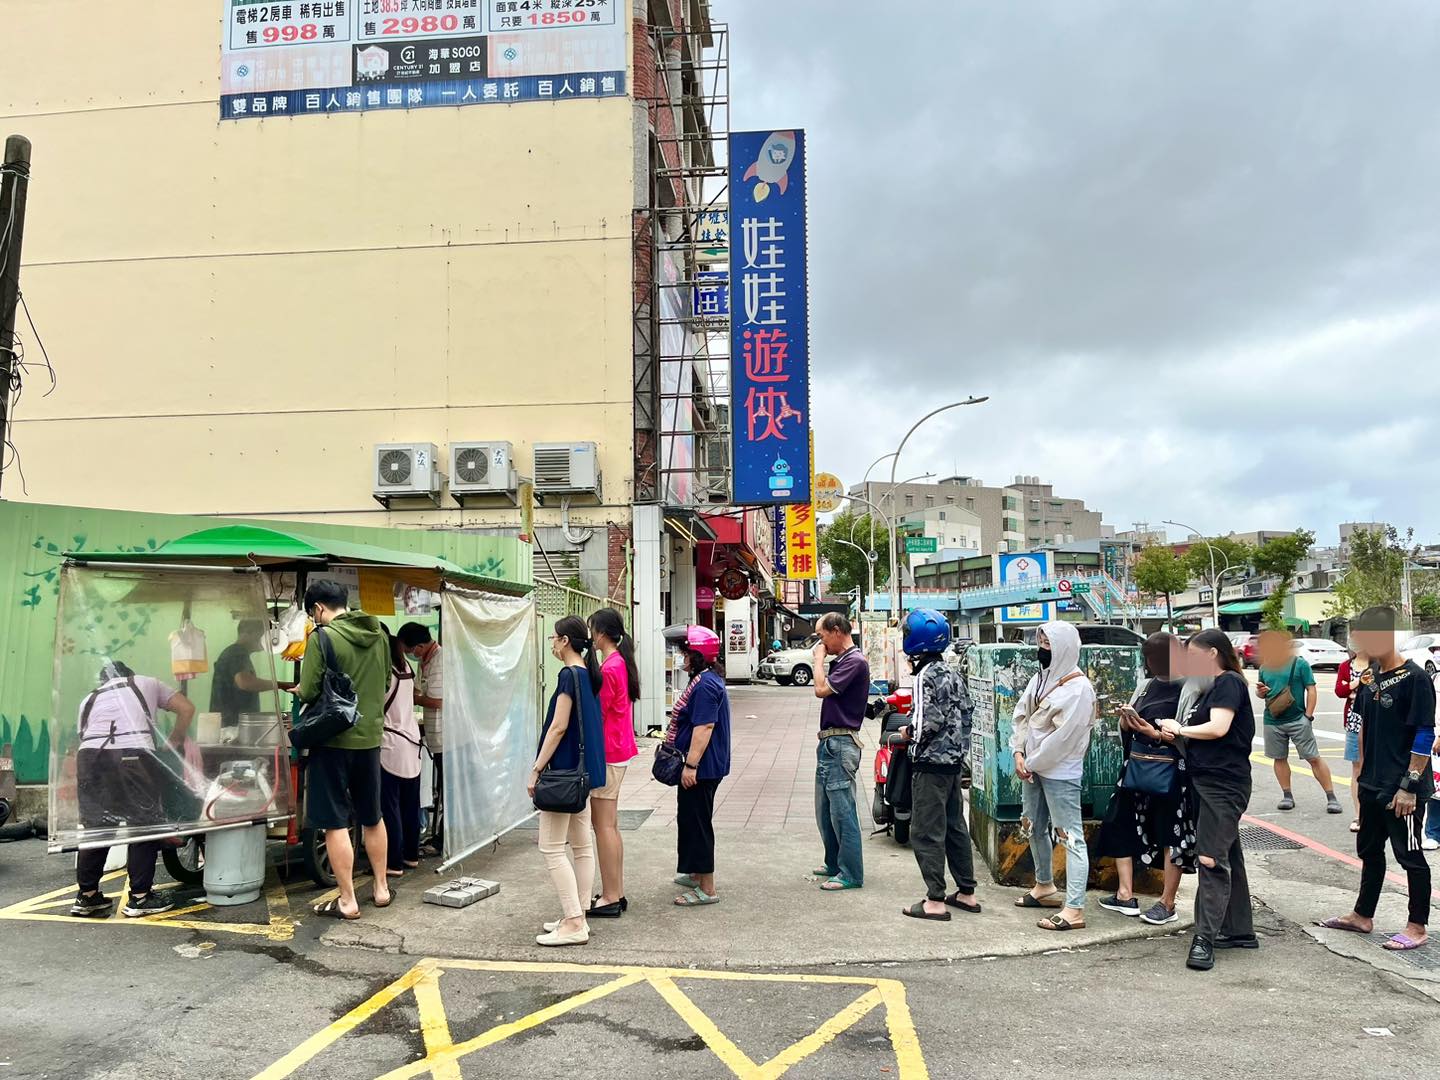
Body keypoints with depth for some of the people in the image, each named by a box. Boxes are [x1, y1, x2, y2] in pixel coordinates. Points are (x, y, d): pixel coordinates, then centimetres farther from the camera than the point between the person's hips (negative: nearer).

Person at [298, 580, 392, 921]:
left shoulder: (323, 637, -14)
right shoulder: (378, 635, 5)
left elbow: (309, 691, -15)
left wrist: (300, 690, 6)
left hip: (333, 739, -6)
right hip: (370, 737, 6)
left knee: (335, 823, 3)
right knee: (372, 817, 20)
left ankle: (347, 901, 8)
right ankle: (382, 888, 30)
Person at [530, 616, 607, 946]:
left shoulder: (569, 675, -16)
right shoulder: (589, 674, 11)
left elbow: (558, 727, -20)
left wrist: (536, 769, -17)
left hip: (564, 770, -10)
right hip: (583, 770, 10)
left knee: (552, 848, -5)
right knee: (582, 845, 11)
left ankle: (573, 924, -6)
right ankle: (578, 916, 17)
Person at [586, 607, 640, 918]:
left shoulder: (608, 669, -19)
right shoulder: (623, 662, 11)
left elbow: (597, 715, -17)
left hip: (606, 753, -10)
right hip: (620, 749, 10)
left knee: (603, 825, -3)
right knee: (610, 824, 15)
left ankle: (610, 899, 3)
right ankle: (616, 893, 22)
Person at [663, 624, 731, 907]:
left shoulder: (705, 684, -20)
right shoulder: (707, 680, 14)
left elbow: (704, 727, -26)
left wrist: (691, 765, -26)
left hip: (701, 768, -11)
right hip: (702, 767, 11)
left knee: (697, 822, -4)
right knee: (692, 820, 21)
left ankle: (707, 889, 2)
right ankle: (696, 874, 35)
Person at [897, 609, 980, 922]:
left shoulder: (927, 675, -17)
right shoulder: (951, 672, 10)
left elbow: (927, 721, -22)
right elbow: (967, 710, 15)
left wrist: (909, 732, -3)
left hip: (931, 763, -9)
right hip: (954, 759, 9)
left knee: (927, 832, -3)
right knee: (955, 827, 16)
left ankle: (935, 901, -1)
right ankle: (966, 893, 23)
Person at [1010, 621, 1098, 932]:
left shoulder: (1078, 687, -15)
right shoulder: (1040, 678, 9)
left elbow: (1062, 735, -18)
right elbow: (1021, 715, 9)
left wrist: (1032, 763, -13)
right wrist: (1019, 753, -3)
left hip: (1060, 771, -9)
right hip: (1033, 766, 9)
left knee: (1070, 836, -7)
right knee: (1036, 828, 20)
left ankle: (1074, 909, -8)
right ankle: (1045, 886, 37)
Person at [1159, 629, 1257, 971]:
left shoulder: (1229, 682, -11)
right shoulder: (1216, 686, 17)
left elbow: (1218, 727, -21)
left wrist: (1180, 728, -9)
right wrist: (1177, 732, 7)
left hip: (1223, 784, -10)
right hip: (1208, 782, 11)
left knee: (1212, 858, -13)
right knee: (1228, 857, 15)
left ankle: (1204, 939, -15)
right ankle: (1239, 931, 24)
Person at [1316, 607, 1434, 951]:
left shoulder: (1414, 678, -15)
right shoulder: (1371, 677, 8)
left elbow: (1425, 736, -17)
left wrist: (1409, 786, -18)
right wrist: (1363, 772, 15)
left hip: (1402, 790, -8)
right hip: (1372, 786, 8)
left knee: (1410, 856, 4)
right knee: (1369, 850, 17)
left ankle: (1417, 927, 16)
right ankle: (1362, 915, 30)